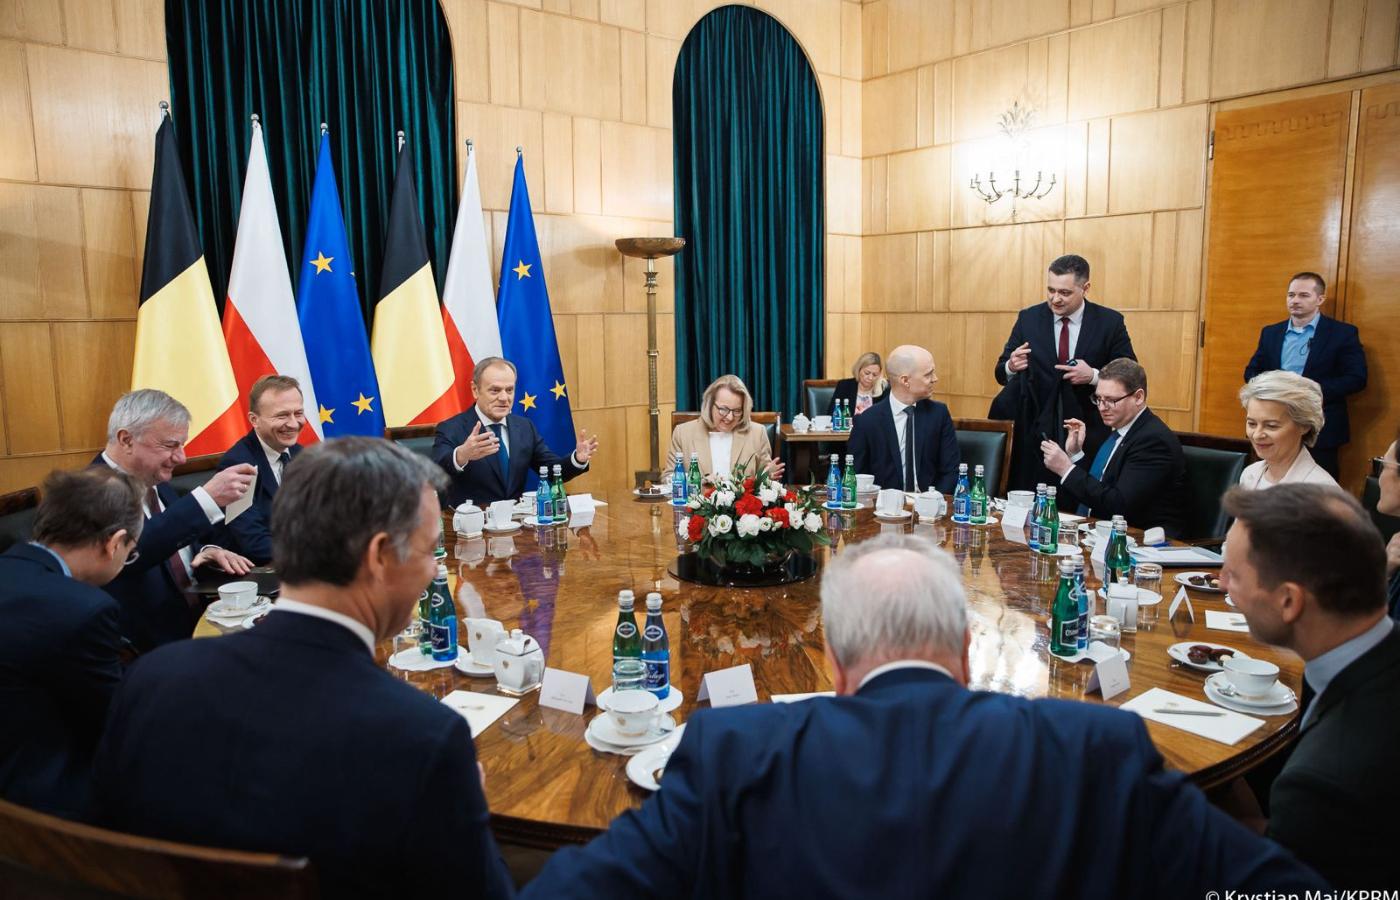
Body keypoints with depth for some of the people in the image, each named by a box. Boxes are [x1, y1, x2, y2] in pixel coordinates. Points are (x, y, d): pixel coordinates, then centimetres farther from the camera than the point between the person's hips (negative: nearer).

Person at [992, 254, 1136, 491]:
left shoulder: (1110, 322, -2)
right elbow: (1001, 373, 4)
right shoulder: (1028, 319, 2)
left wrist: (1094, 376, -19)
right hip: (1036, 435, 1)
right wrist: (1011, 367, -19)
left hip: (1089, 437, -1)